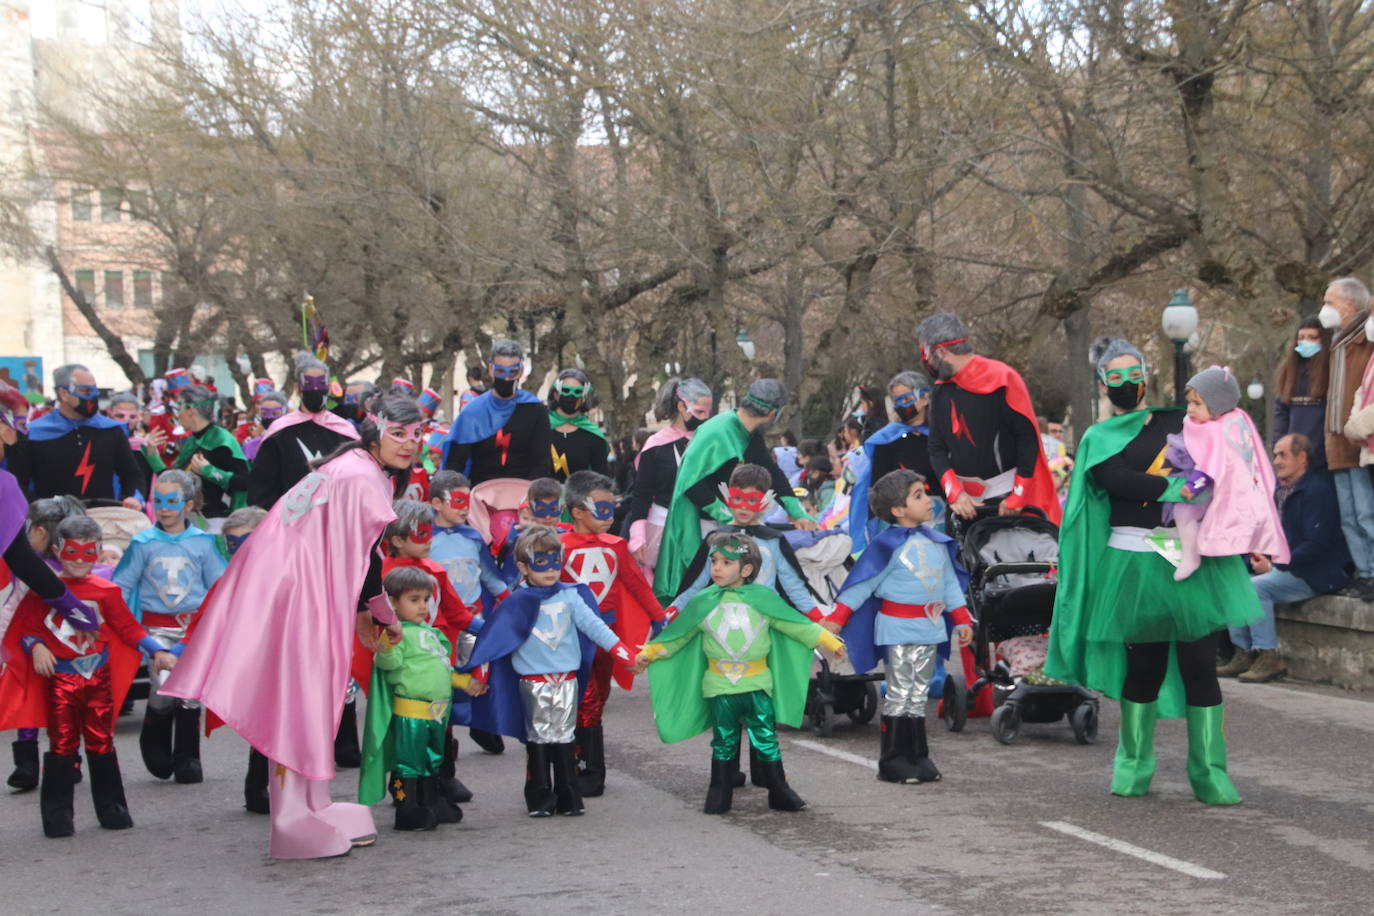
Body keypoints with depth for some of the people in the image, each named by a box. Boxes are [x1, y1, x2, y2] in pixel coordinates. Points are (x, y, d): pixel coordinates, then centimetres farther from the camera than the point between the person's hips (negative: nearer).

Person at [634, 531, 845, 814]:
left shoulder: (763, 599, 0)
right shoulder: (702, 603, 2)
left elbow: (797, 625, 7)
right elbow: (676, 635, 13)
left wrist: (828, 641, 5)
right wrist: (648, 653, 10)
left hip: (757, 685, -1)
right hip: (718, 687, 1)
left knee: (766, 739, 2)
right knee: (724, 743, 7)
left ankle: (779, 792, 10)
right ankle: (719, 795, 16)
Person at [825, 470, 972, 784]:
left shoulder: (936, 541, 7)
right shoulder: (888, 545, -12)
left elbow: (950, 582, 17)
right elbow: (862, 581, -10)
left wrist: (961, 619, 17)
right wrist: (836, 618, -13)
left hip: (929, 627, 6)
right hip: (898, 628, -6)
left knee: (919, 694, 11)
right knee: (899, 694, -3)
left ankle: (918, 758, 17)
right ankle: (892, 763, 2)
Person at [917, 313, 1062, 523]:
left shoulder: (1002, 379, -12)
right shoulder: (942, 390, 8)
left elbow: (1028, 440, -12)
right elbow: (937, 450, 7)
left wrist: (1017, 498, -13)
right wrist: (955, 492, -9)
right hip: (965, 504, 6)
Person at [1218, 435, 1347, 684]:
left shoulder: (1317, 489, -14)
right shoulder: (1281, 490, 15)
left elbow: (1317, 544, -21)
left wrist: (1275, 565, -19)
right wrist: (1262, 558, 2)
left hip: (1315, 575, -9)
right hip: (1286, 570, 9)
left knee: (1255, 587, -26)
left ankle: (1269, 657, -21)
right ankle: (1243, 653, -4)